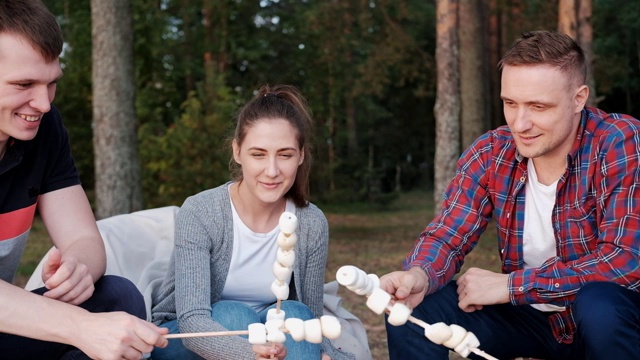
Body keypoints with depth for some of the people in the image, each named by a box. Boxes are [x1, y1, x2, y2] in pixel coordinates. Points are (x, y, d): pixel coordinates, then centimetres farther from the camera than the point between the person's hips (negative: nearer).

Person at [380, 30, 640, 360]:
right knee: (411, 308, -15)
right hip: (528, 313, 3)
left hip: (610, 318, -3)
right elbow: (447, 235, -6)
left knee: (600, 303, -36)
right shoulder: (489, 154, -7)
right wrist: (419, 275, -32)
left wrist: (508, 285, -25)